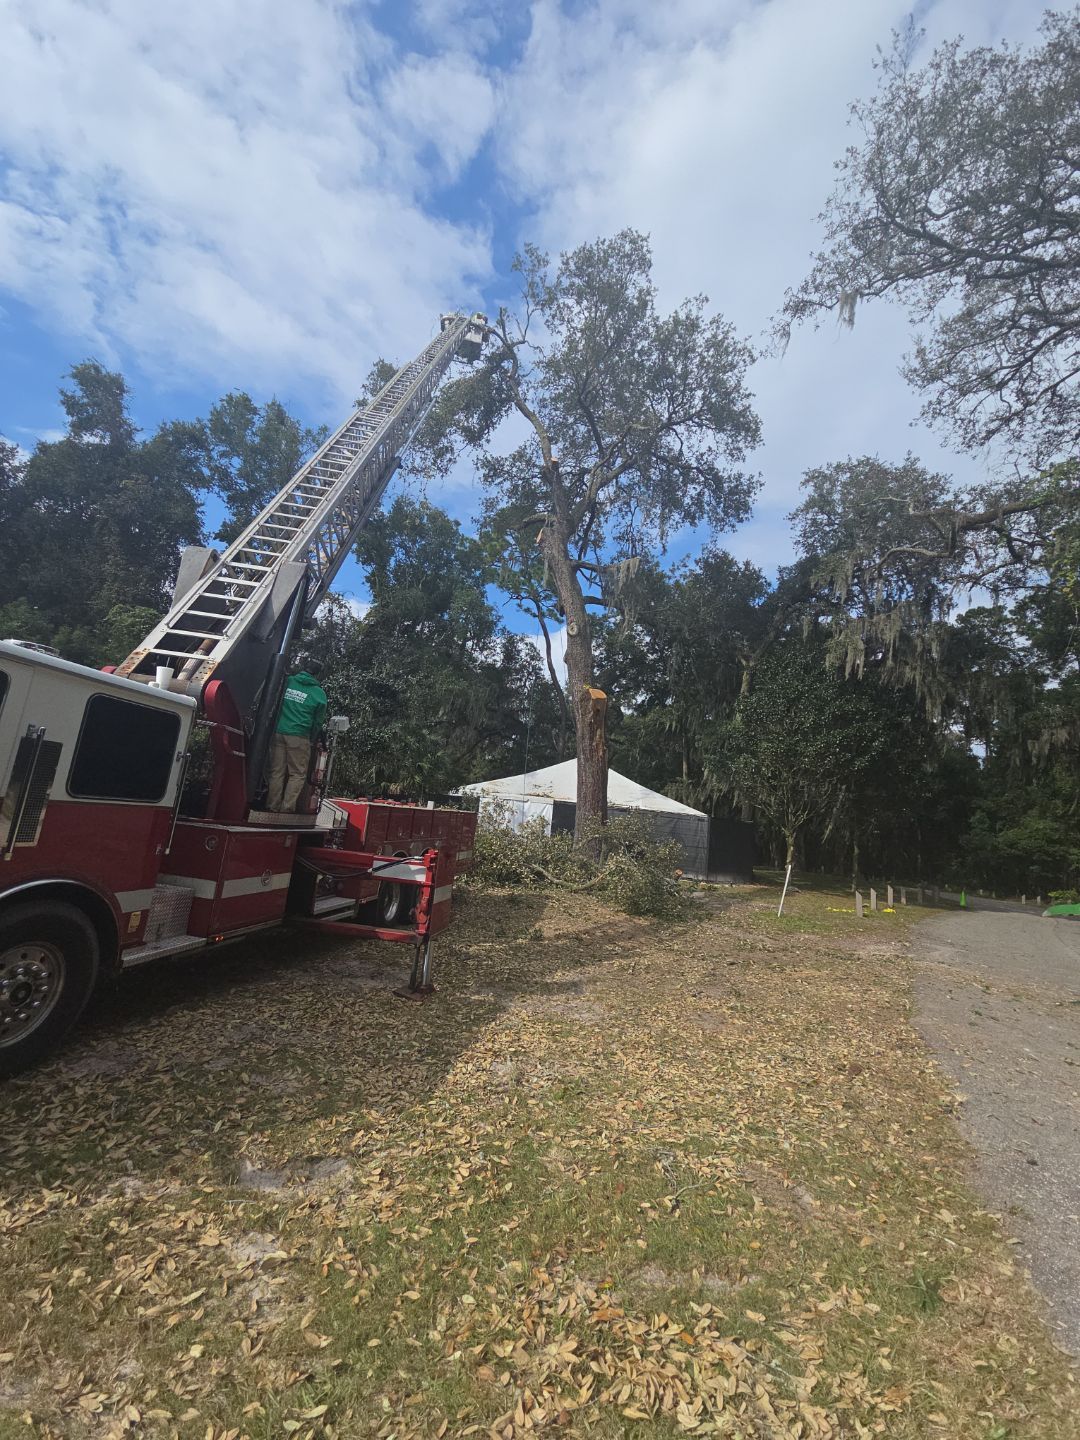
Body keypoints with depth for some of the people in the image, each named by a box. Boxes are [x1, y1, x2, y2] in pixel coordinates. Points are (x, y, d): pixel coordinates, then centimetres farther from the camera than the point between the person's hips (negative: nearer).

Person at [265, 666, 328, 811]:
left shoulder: (287, 681, 6)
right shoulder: (319, 693, 0)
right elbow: (318, 722, 8)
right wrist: (311, 739, 21)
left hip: (278, 732, 4)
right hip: (299, 736, -3)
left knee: (277, 772, 10)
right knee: (298, 774, 5)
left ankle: (272, 806, 12)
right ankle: (287, 808, 0)